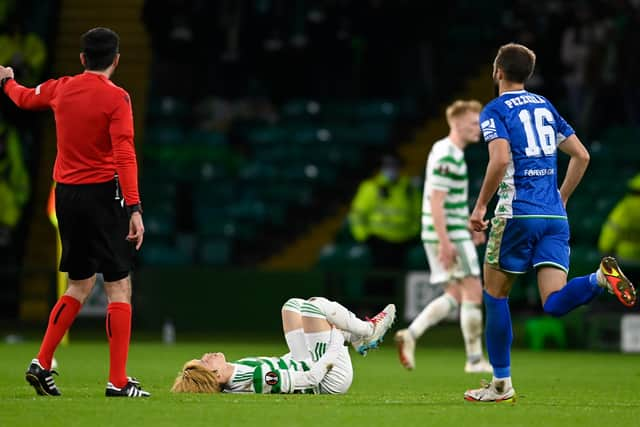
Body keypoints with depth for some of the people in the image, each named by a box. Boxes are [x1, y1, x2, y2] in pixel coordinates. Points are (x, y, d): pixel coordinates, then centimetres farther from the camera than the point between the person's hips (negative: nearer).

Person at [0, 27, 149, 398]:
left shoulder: (61, 89, 7)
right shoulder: (116, 98, -10)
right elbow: (125, 155, -20)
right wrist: (134, 207, -23)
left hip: (66, 193, 6)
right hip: (104, 193, -6)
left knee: (80, 285, 19)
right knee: (119, 287, -2)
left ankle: (42, 364, 15)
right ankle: (118, 382, -6)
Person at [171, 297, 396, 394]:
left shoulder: (232, 381, -14)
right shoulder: (258, 378, -39)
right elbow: (311, 378, -32)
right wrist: (336, 342, -20)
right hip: (331, 379, -8)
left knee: (293, 304, 14)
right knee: (314, 305, -13)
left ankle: (361, 339, 23)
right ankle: (369, 331, 12)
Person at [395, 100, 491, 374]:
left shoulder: (452, 152, 17)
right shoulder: (447, 156, -16)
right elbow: (436, 201, -21)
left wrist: (469, 226, 23)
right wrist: (445, 242, -24)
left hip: (452, 233, 10)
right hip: (450, 236, -10)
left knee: (455, 296, 11)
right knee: (473, 292, -4)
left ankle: (411, 334, 3)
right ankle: (475, 359, 1)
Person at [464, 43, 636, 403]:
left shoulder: (495, 110, -2)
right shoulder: (545, 106, 18)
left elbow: (500, 160, -18)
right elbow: (581, 156, 18)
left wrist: (480, 207, -9)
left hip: (518, 213, -5)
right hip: (555, 216, 5)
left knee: (495, 294, 11)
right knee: (555, 304, -4)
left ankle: (502, 383, 14)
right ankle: (601, 278, -34)